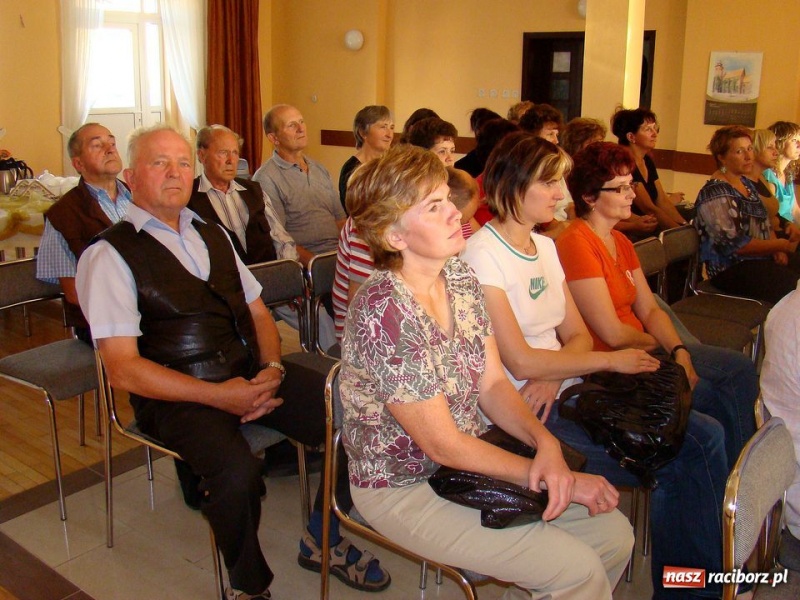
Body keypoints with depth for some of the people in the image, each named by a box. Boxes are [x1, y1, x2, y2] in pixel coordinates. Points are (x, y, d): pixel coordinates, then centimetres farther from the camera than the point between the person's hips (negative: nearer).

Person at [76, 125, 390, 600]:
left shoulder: (214, 236, 18)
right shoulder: (108, 255, -3)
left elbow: (259, 314, 18)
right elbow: (124, 369, -10)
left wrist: (272, 370, -3)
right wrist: (217, 395, -17)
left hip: (252, 374, 6)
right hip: (176, 395, -6)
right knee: (238, 472, -34)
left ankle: (323, 539, 10)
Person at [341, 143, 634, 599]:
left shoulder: (460, 278, -2)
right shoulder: (383, 311, -27)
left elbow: (493, 384, 1)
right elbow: (441, 443, -23)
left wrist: (546, 442, -18)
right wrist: (559, 477, -18)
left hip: (468, 459, 7)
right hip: (403, 489, -7)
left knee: (614, 533, 3)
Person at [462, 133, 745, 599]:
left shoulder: (545, 246, 13)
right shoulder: (482, 255, -13)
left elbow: (577, 335, 12)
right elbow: (520, 362, -18)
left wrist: (555, 374, -10)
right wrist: (613, 360, -10)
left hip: (566, 391, 8)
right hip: (523, 410, -7)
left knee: (705, 435, -6)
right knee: (675, 462, -15)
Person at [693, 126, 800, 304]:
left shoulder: (746, 183, 14)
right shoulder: (715, 193, -15)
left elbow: (764, 223, 23)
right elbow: (734, 244, -20)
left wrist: (776, 248, 2)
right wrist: (782, 246, -16)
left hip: (762, 258, 9)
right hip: (731, 269, -9)